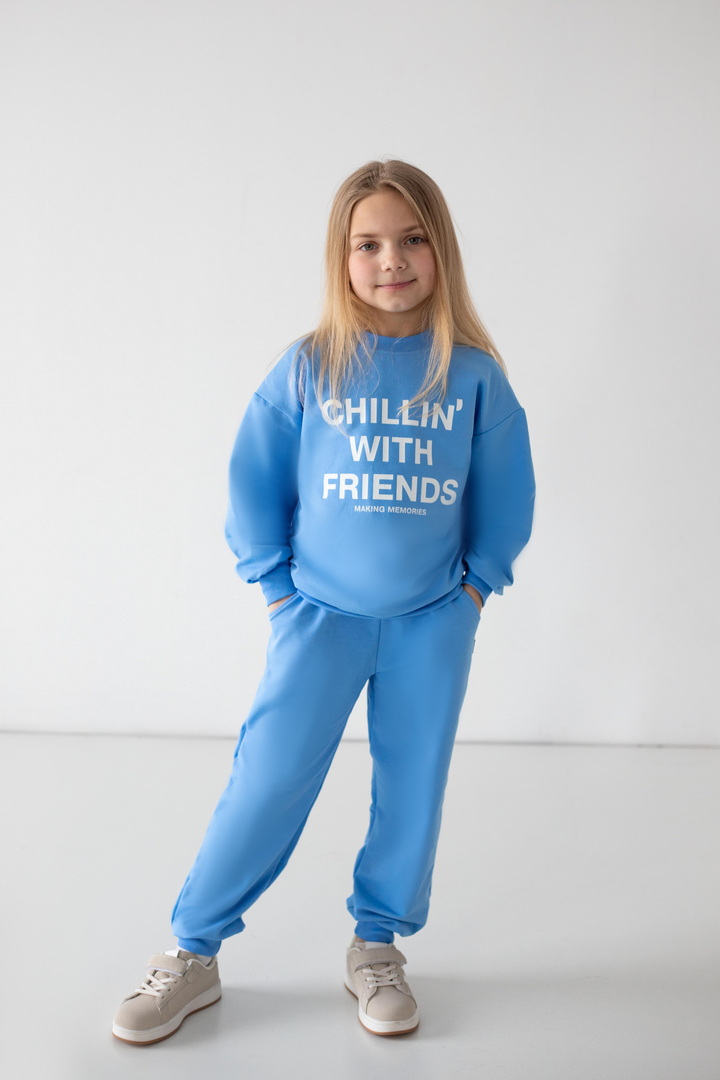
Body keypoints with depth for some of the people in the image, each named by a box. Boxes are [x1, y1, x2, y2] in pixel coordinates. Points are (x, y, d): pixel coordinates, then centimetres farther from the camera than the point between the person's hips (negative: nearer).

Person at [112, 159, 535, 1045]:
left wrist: (476, 582, 3)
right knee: (268, 779, -2)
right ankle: (193, 954, 14)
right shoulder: (309, 366, -7)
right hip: (321, 612, -1)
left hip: (433, 621, 2)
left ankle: (377, 949, 30)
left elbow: (506, 490, 6)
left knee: (411, 786, 10)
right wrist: (276, 585, 0)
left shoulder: (473, 374, -5)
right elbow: (254, 481, 0)